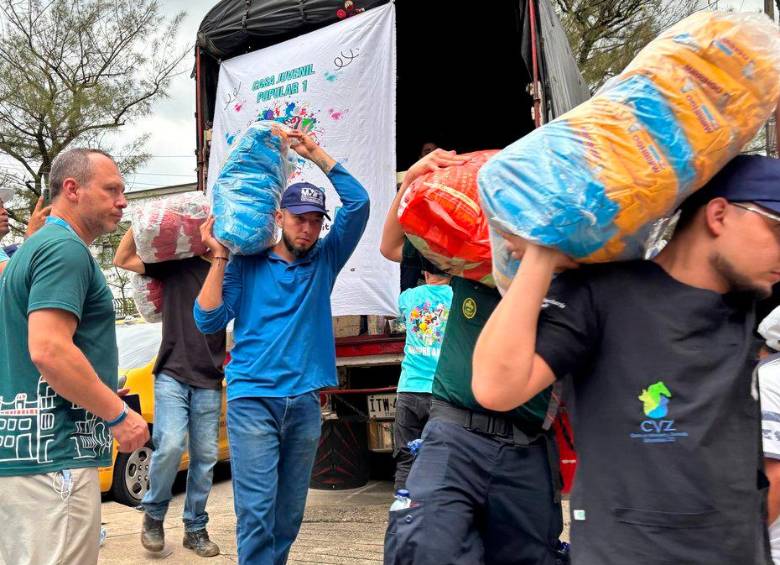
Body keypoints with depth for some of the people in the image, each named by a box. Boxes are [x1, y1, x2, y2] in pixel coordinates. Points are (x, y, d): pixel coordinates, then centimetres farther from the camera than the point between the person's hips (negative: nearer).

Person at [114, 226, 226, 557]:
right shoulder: (176, 265, 4)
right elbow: (122, 259, 1)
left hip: (209, 382, 3)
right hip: (172, 375, -2)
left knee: (205, 456, 5)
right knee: (170, 446, -17)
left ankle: (195, 528, 19)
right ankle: (153, 514, 8)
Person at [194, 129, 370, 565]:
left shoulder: (325, 261, 9)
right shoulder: (247, 264, 4)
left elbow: (358, 202, 1)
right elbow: (209, 321, -3)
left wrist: (316, 153, -1)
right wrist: (220, 257, -8)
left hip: (305, 402, 3)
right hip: (252, 398, -3)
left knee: (290, 512, 10)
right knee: (257, 509, -9)